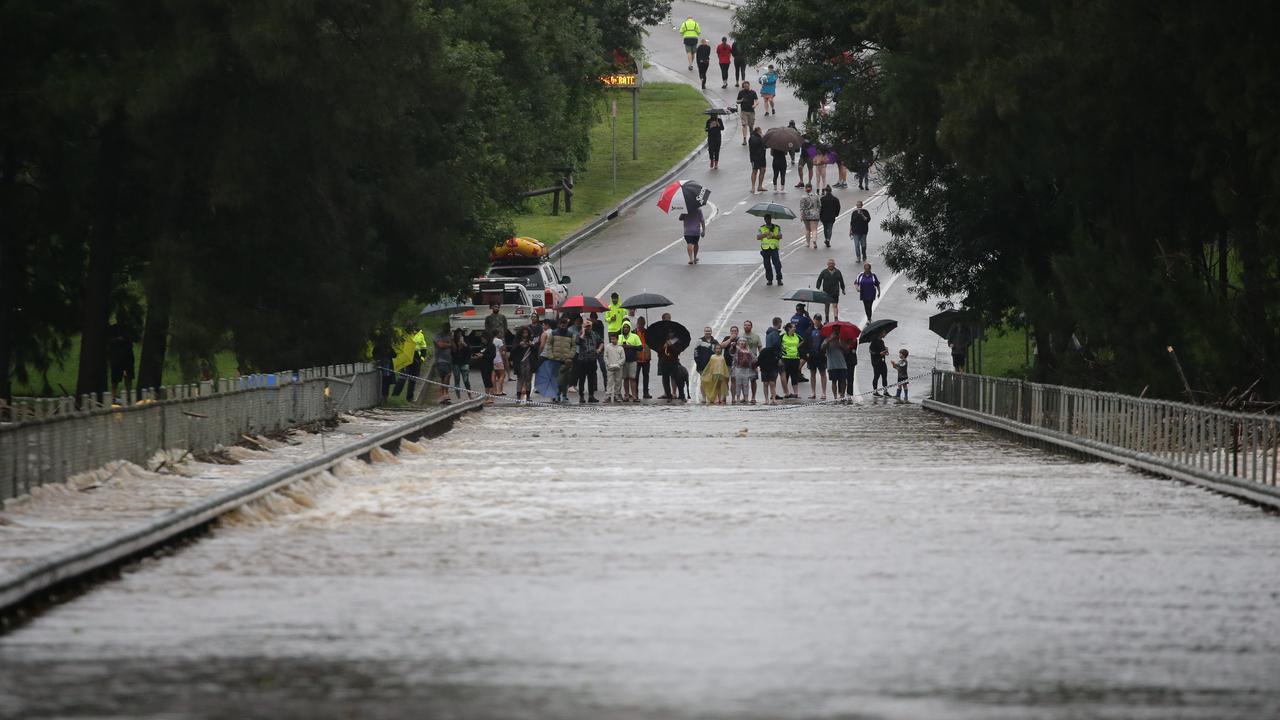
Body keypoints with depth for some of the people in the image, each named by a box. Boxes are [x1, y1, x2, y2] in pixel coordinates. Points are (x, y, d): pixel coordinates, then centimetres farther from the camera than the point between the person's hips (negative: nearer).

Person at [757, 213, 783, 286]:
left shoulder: (777, 228, 8)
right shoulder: (761, 228, 9)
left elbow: (780, 236, -1)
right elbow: (758, 237, 0)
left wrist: (773, 236, -16)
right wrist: (765, 234, -14)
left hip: (774, 248, -2)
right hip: (765, 248, 2)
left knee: (777, 264, -8)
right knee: (767, 265, 3)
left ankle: (779, 279, -1)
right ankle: (769, 279, 12)